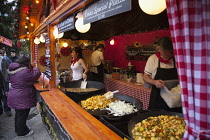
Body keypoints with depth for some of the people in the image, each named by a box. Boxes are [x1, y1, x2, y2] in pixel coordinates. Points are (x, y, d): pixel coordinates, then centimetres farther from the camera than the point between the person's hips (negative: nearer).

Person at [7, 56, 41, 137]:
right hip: (21, 98, -9)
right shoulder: (25, 71, -23)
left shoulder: (14, 70, 7)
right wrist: (35, 68, 5)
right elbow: (36, 75, -14)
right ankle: (22, 132, 21)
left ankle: (18, 129, 39)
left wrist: (31, 69, 7)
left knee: (18, 114, 23)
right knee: (22, 116, 6)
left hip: (15, 96, 9)